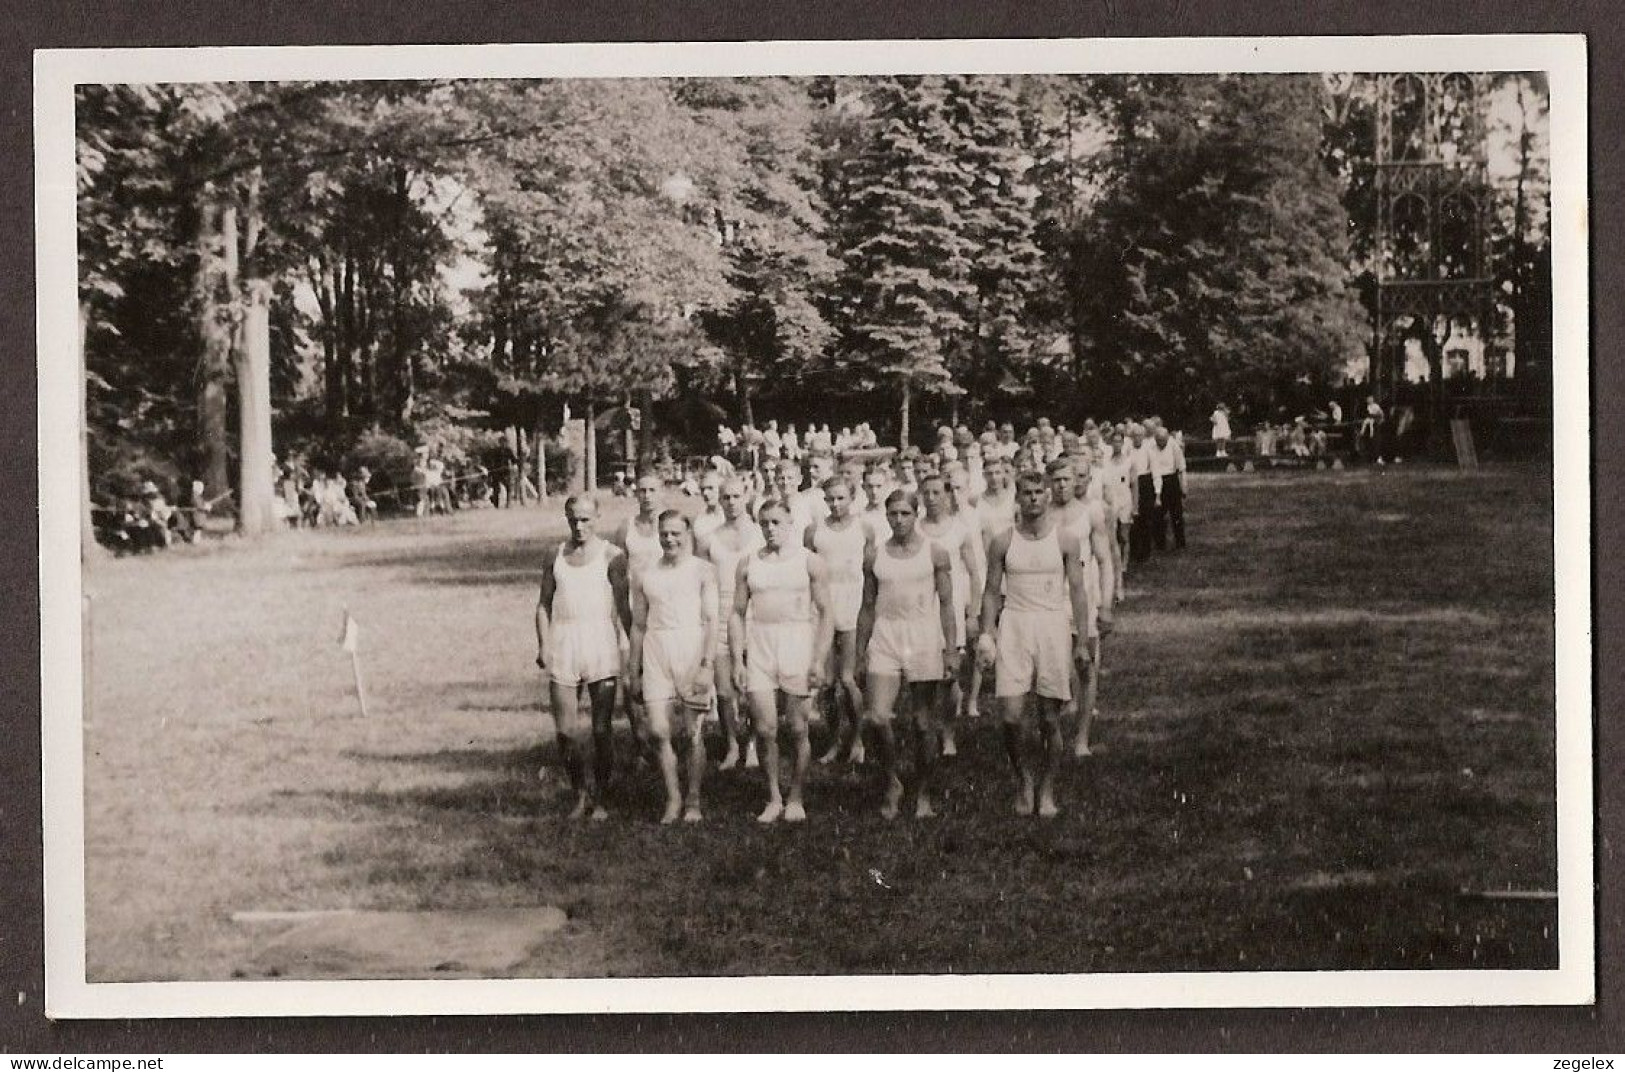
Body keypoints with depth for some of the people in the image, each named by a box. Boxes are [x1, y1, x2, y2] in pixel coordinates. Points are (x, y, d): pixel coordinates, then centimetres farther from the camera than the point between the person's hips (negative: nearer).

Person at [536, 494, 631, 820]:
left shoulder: (610, 555, 1)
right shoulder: (557, 555, 12)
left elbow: (624, 606, 0)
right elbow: (544, 604, 16)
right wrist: (543, 645, 4)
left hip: (600, 643, -3)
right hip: (563, 646, 3)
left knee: (602, 727, -1)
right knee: (566, 730, -1)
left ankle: (599, 799, 9)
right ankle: (579, 794, 15)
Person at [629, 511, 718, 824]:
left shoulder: (702, 571, 2)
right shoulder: (644, 577, 11)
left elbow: (711, 620, -2)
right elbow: (638, 625, 16)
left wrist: (707, 663, -12)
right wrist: (635, 672, 14)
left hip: (692, 651, -2)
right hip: (656, 655, 2)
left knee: (692, 733, 0)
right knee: (657, 731, -6)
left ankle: (693, 802, 12)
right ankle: (673, 798, 9)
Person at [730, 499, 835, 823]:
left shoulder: (809, 562, 2)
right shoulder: (748, 563, 9)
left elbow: (826, 614, 0)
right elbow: (738, 613, 11)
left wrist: (819, 660, -8)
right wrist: (737, 659, 2)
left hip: (798, 644, -2)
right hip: (759, 648, 2)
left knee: (798, 729, 1)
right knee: (765, 729, -4)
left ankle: (795, 799, 15)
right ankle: (773, 799, 10)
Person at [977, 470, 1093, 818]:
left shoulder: (1064, 541, 2)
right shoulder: (1003, 542, 4)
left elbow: (1077, 592, 4)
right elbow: (991, 592, 8)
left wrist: (1082, 641, 1)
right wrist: (986, 636, 0)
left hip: (1054, 625, 0)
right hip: (1014, 627, 0)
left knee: (1050, 718, 2)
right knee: (1011, 715, -10)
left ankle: (1047, 792, 15)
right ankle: (1022, 778, 13)